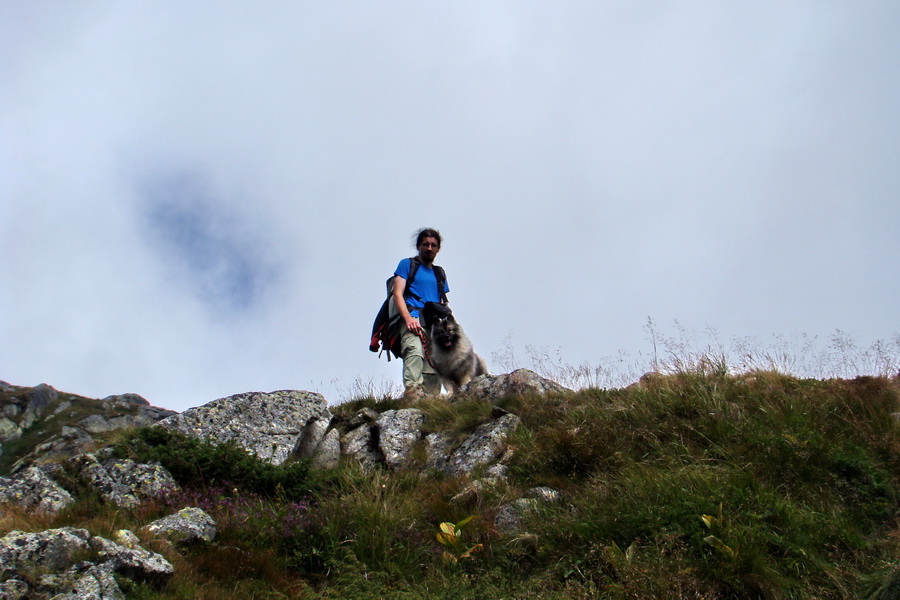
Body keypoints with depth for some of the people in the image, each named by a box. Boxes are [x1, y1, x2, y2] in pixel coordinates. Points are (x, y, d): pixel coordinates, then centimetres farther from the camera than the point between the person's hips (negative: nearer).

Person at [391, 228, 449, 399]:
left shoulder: (439, 273, 31)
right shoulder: (407, 264, 17)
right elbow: (397, 294, 3)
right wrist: (408, 318, -14)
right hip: (413, 318, -5)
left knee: (434, 366, -10)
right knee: (415, 351, -32)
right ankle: (412, 391, -50)